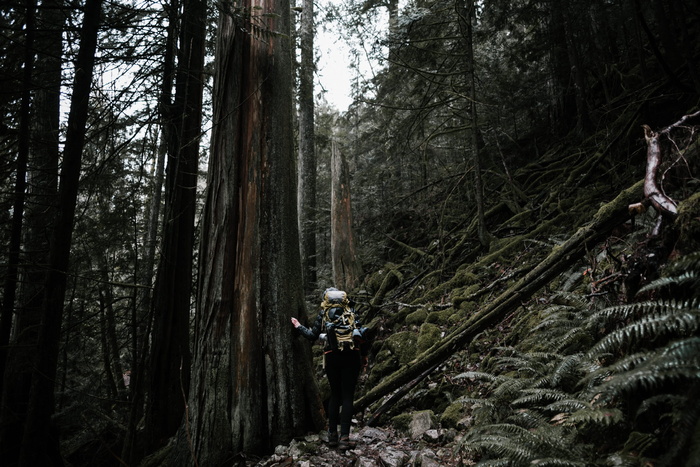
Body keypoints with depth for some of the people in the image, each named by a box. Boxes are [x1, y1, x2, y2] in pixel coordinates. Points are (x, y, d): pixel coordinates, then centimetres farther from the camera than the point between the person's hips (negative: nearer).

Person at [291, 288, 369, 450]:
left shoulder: (323, 313, 9)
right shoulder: (351, 311, 11)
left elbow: (313, 335, 7)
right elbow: (361, 334, 6)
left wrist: (298, 326, 23)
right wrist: (364, 356, 15)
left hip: (332, 356, 0)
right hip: (352, 355, 0)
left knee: (335, 395, 14)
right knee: (348, 396, 2)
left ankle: (332, 435, 16)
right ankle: (344, 437, -2)